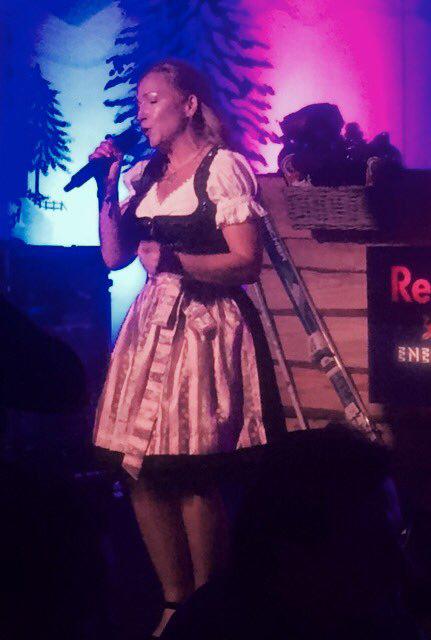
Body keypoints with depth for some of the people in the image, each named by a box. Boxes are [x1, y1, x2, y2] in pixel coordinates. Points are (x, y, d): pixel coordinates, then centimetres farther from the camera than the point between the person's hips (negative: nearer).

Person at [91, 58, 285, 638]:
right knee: (145, 474, 2)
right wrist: (107, 188, 5)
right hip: (153, 324, 6)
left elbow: (247, 263, -10)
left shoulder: (224, 167, -4)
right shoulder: (142, 176, 16)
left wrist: (176, 260, -22)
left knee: (195, 479, -8)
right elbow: (114, 255, 13)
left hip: (207, 328, -6)